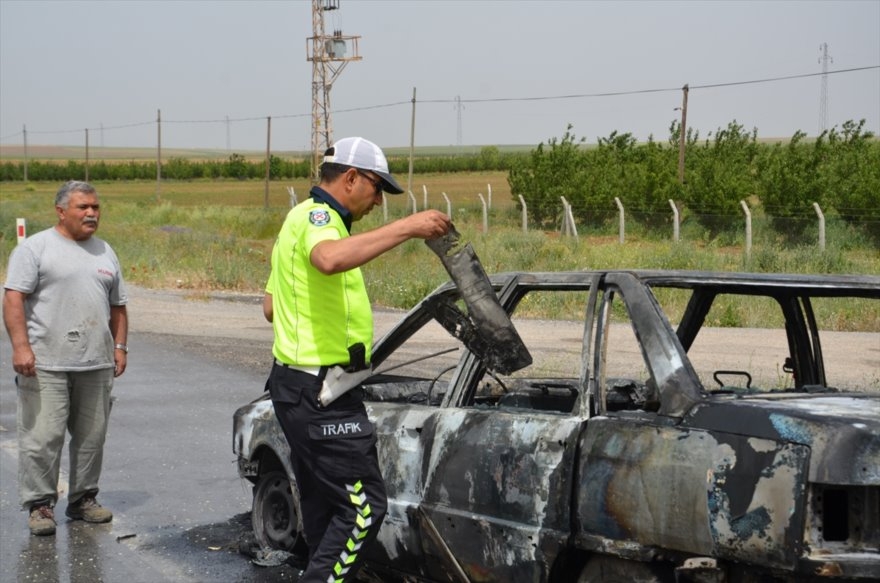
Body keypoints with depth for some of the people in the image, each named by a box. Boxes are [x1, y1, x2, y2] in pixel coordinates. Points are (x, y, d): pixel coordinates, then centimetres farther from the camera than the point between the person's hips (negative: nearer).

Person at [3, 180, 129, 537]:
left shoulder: (105, 253, 17)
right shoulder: (36, 248, -2)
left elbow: (117, 306, 22)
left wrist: (119, 346, 12)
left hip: (96, 366, 6)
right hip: (46, 366, -5)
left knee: (91, 437, 9)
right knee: (43, 437, -5)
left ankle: (84, 499, 20)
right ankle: (39, 505, 3)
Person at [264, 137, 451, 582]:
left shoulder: (303, 219, 20)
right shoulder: (315, 216, -13)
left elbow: (271, 306, 28)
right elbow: (330, 258, -39)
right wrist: (406, 228, -38)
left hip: (300, 387, 11)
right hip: (320, 391, -11)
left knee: (324, 508, 18)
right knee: (363, 507, -10)